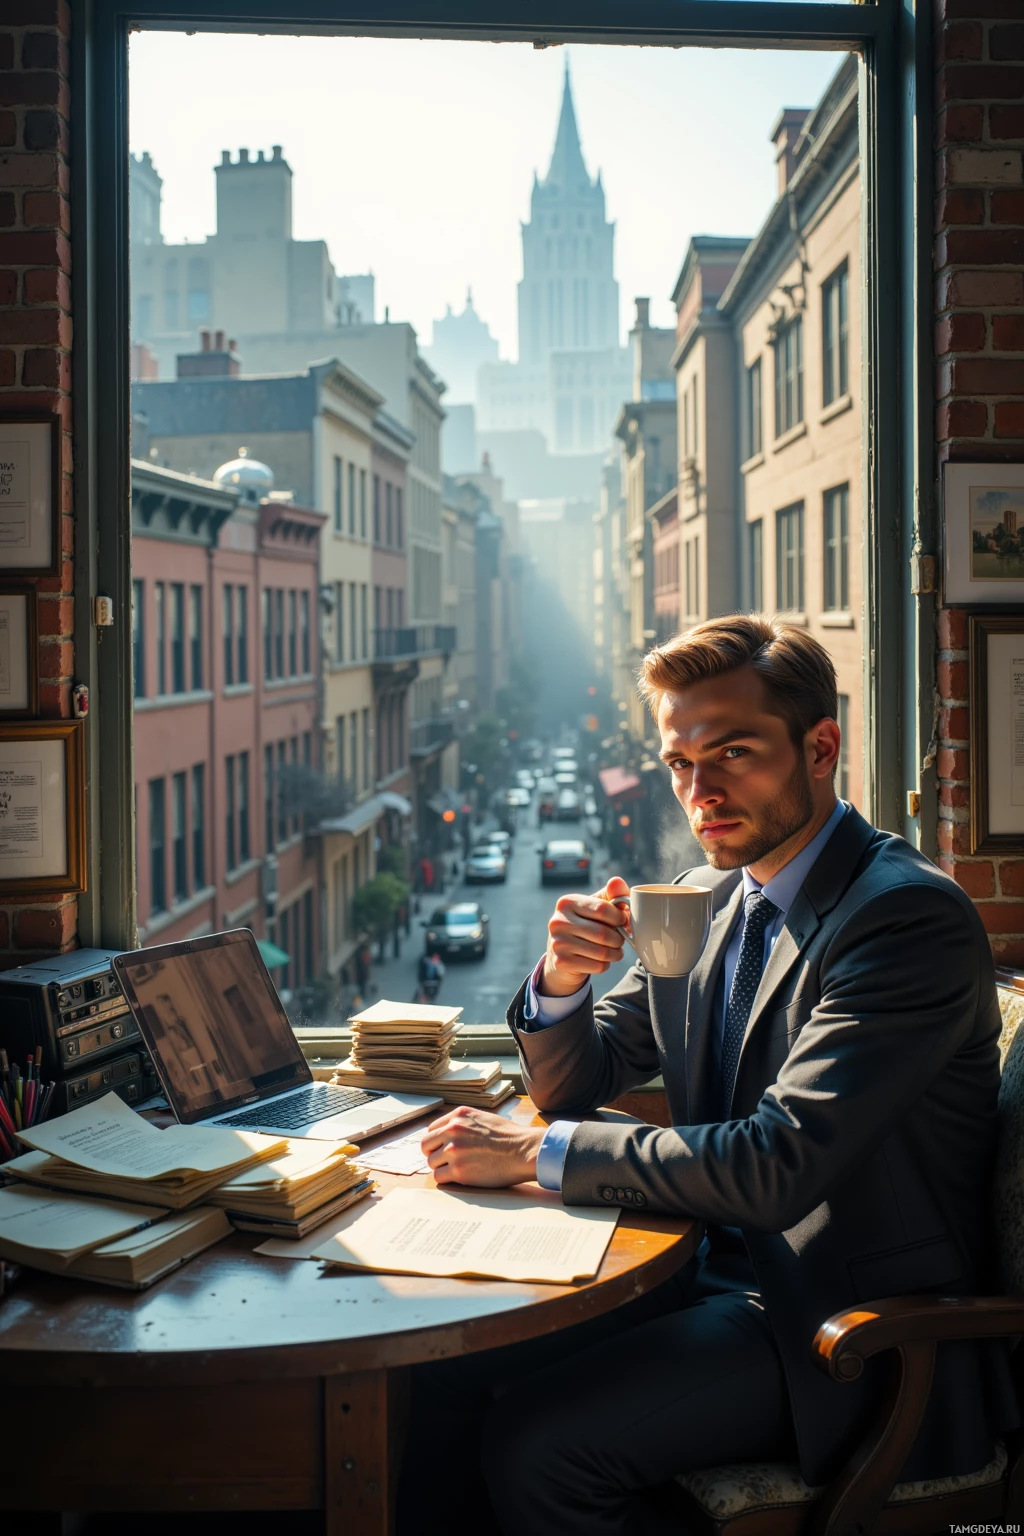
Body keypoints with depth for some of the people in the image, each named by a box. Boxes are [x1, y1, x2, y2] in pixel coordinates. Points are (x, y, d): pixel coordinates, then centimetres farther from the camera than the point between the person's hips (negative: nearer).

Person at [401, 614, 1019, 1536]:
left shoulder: (910, 915, -19)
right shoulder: (710, 896, 7)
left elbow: (778, 1167, -26)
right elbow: (573, 1085, 13)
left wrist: (535, 1151, -21)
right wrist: (562, 979, -10)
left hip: (853, 1322, -7)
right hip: (713, 1271, 7)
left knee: (538, 1439, -22)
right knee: (440, 1373, -5)